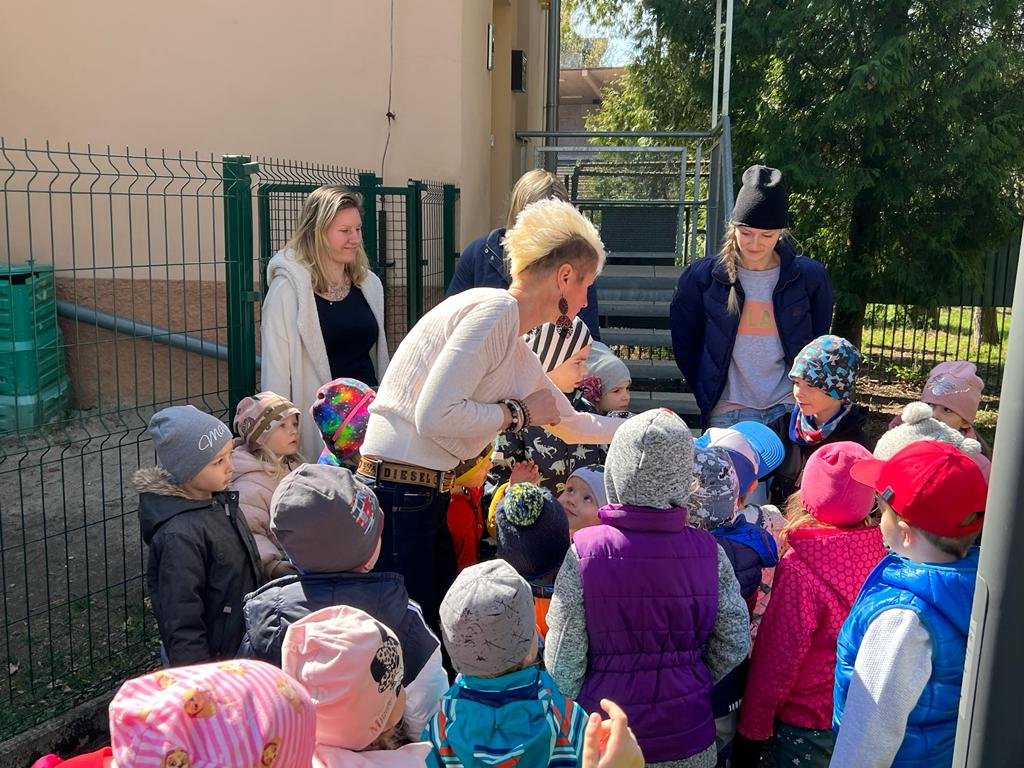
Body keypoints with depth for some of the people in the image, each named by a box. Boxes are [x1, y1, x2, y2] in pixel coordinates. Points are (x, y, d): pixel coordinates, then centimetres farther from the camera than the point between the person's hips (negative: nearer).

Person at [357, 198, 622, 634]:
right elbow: (435, 415, -24)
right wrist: (519, 413, -11)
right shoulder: (494, 310, -13)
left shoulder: (520, 356, 15)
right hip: (398, 498, -9)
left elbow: (573, 425, 30)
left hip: (429, 500, 9)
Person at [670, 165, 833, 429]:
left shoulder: (809, 276, -3)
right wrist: (707, 394, 5)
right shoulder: (701, 276, -5)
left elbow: (819, 343, 11)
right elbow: (684, 341, 6)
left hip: (789, 408, 1)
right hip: (728, 412, -1)